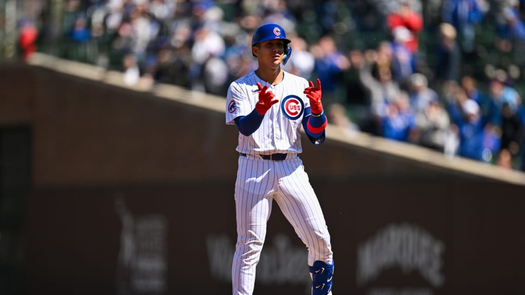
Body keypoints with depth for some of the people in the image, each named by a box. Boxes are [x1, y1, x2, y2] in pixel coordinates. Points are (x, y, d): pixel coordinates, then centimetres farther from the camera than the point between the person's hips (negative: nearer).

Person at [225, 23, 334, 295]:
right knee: (249, 244, -5)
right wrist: (261, 108, -36)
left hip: (291, 169, 2)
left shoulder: (301, 86, 8)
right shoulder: (240, 88, 1)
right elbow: (245, 127, -16)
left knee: (319, 238, -4)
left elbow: (317, 137, 3)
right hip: (253, 169, -2)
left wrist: (317, 109, -16)